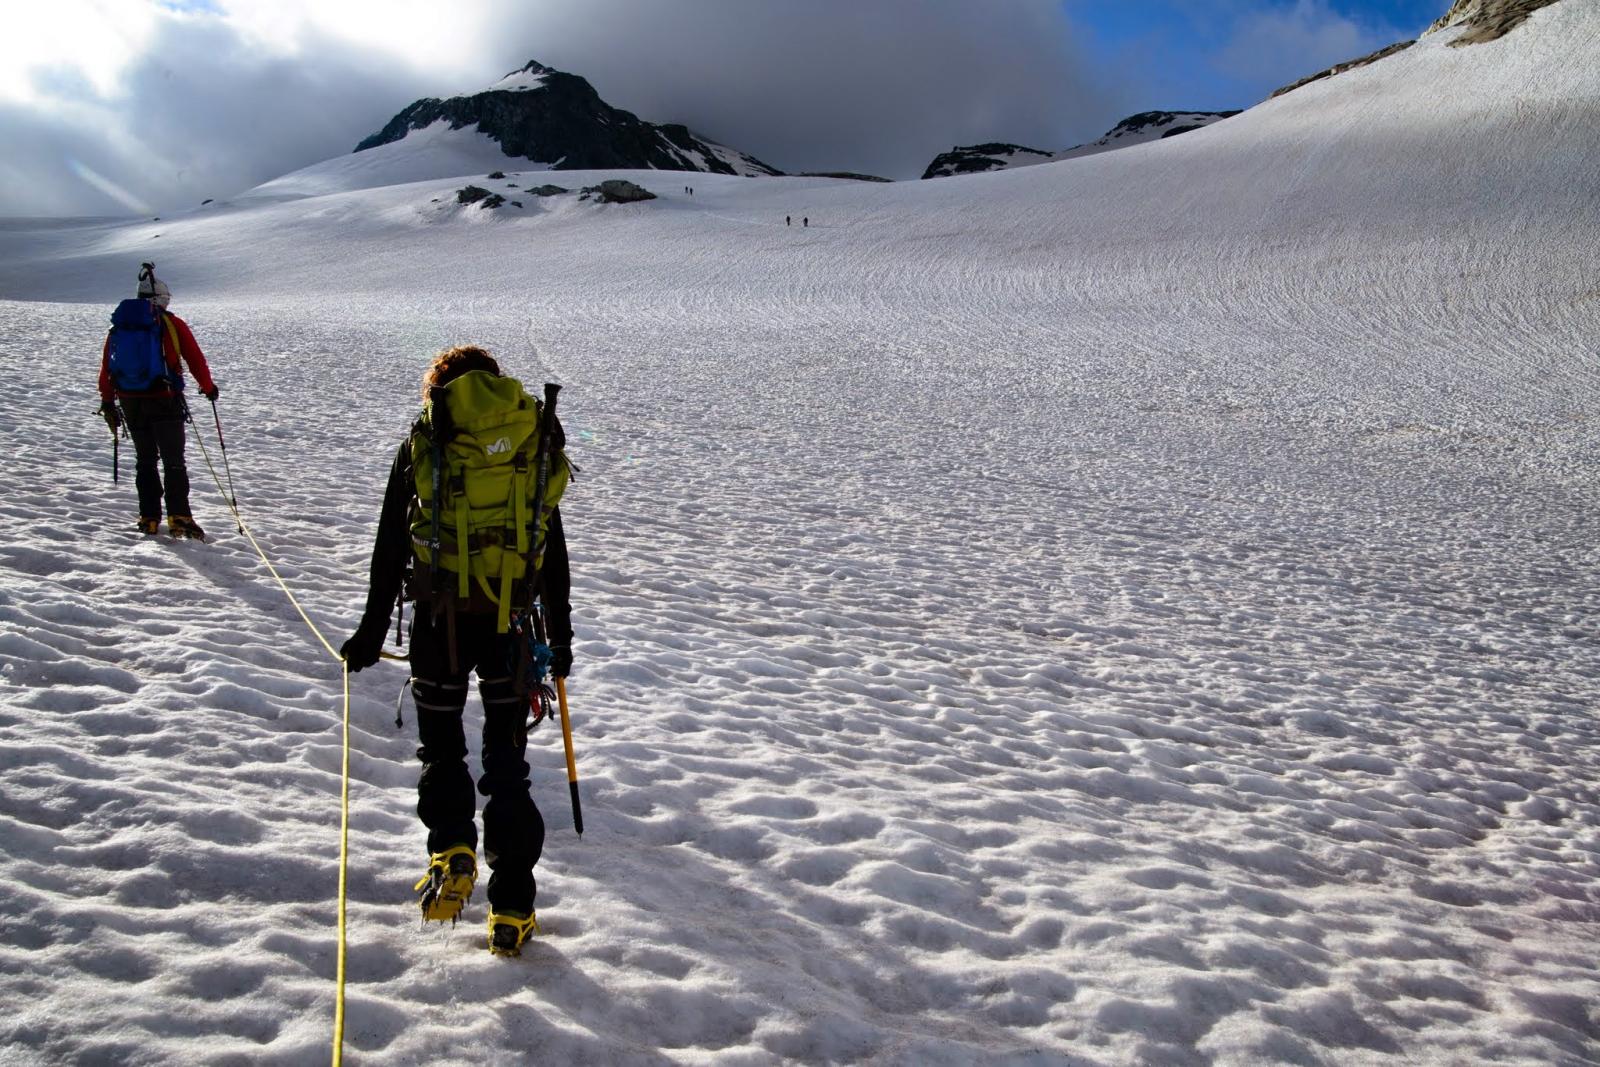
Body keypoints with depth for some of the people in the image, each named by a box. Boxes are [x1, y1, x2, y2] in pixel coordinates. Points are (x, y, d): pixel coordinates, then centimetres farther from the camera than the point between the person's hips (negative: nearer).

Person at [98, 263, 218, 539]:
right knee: (173, 462, -3)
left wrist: (108, 402, 17)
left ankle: (149, 518, 11)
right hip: (165, 401, -4)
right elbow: (195, 358, 1)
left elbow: (106, 366, 10)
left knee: (145, 461, 14)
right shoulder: (172, 324, -1)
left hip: (130, 402, 4)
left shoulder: (119, 327, 10)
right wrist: (208, 387, 15)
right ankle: (179, 517, -14)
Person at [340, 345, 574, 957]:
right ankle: (512, 911, 10)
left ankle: (451, 850, -6)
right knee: (507, 765, 10)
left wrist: (371, 634, 11)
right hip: (513, 621, 2)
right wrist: (560, 636, 17)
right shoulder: (535, 438, 9)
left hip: (440, 619, -1)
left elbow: (391, 551, 4)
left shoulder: (424, 442, 4)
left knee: (442, 749, 18)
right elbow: (554, 552, 11)